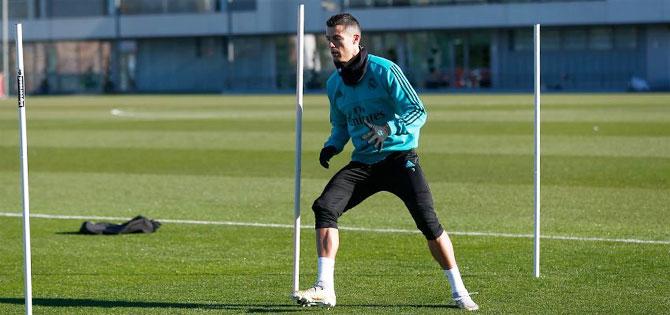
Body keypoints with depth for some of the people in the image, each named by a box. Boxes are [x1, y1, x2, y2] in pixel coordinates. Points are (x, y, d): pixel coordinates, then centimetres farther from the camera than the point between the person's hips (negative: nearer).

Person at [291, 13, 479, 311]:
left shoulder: (384, 71, -10)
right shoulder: (335, 83, 8)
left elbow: (419, 112, -13)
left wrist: (388, 129, -29)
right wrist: (332, 146, 1)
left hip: (399, 157, -5)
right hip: (363, 163, 5)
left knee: (427, 220, -15)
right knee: (324, 207, -15)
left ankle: (459, 291, 0)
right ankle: (324, 289, -14)